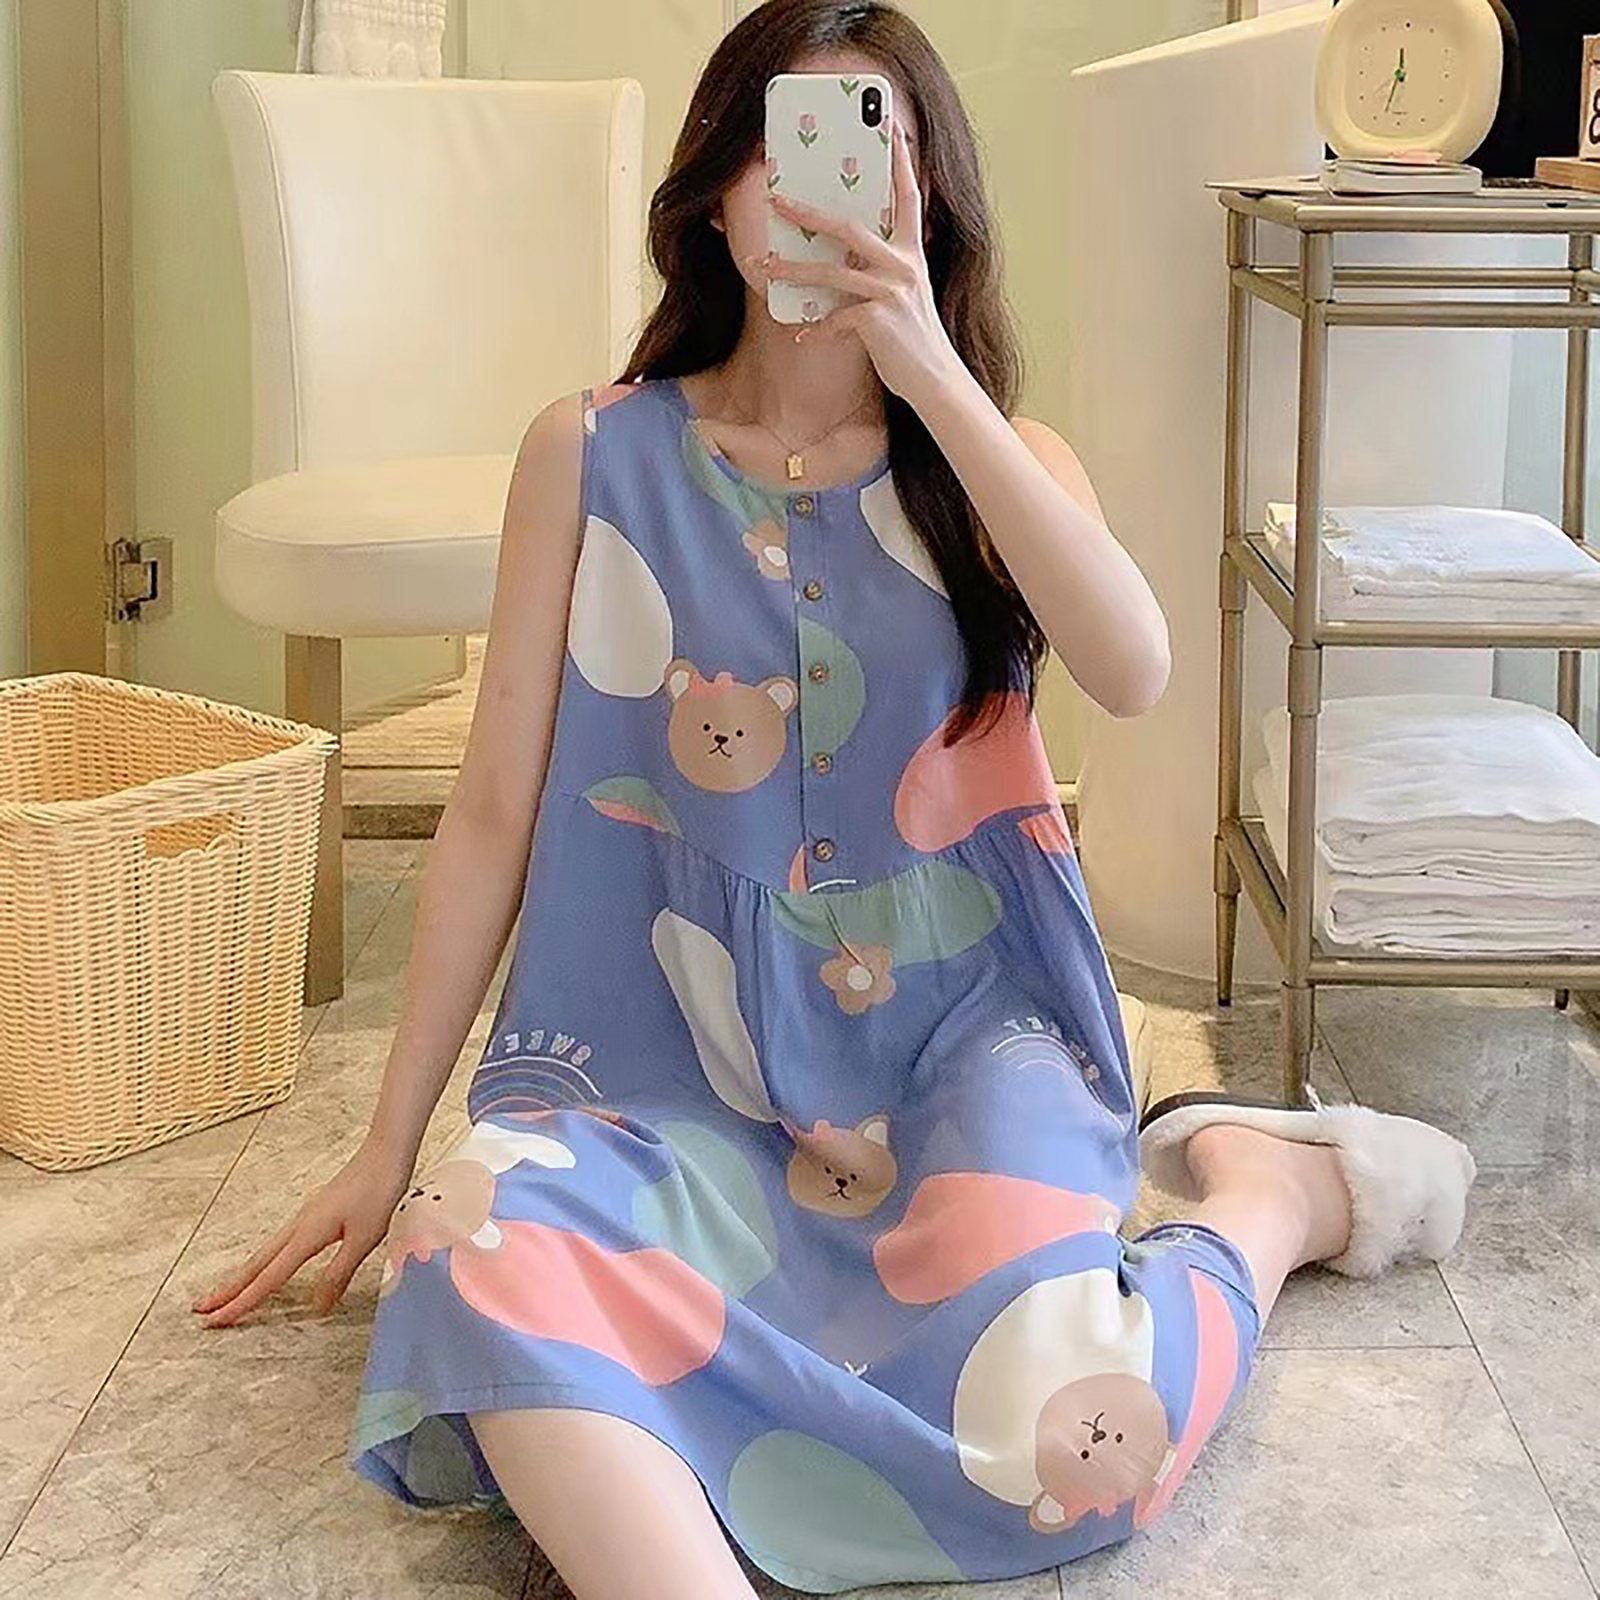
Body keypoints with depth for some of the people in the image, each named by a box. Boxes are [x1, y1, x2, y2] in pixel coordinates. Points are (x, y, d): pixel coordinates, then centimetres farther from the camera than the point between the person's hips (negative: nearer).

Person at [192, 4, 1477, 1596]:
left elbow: (1132, 673, -17)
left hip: (962, 1040, 1)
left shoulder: (998, 456, 5)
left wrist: (936, 380, -22)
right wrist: (388, 1145, 3)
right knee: (486, 1259, -35)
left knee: (1057, 1443, -26)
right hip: (676, 1066, -1)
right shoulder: (594, 455, 2)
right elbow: (492, 811, 3)